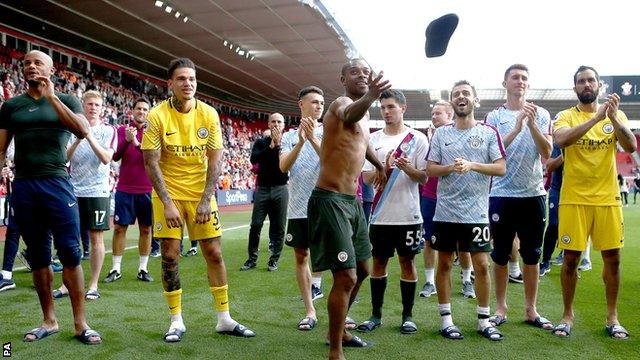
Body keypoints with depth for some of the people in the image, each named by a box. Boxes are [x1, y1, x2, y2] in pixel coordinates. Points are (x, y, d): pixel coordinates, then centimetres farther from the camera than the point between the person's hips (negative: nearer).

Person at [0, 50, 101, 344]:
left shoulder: (66, 101, 6)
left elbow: (83, 131, -13)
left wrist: (51, 96, -12)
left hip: (56, 183, -3)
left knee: (70, 252, -5)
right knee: (38, 256, 8)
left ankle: (80, 323, 1)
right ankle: (49, 320, 18)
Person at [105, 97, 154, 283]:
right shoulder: (122, 130, 5)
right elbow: (115, 156, -4)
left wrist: (138, 144, -23)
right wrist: (127, 140, -21)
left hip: (146, 190, 0)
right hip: (125, 189, 0)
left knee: (146, 229, 5)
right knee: (119, 227, 3)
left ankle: (143, 269, 15)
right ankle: (116, 269, 13)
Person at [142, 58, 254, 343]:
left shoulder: (209, 114, -6)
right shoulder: (157, 115, -11)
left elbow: (214, 161, -4)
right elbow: (151, 163, -12)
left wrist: (205, 200, -12)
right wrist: (167, 203, -18)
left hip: (201, 193, 2)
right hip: (168, 193, -1)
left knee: (214, 253, 2)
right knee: (170, 255, -1)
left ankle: (224, 319, 14)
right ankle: (176, 321, 14)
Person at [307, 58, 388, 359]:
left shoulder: (364, 112, 15)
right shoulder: (342, 103, -13)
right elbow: (349, 115, -41)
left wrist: (380, 165, 41)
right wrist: (370, 97, -61)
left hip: (352, 201, 10)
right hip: (330, 201, -10)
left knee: (361, 270, 19)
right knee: (346, 277, -12)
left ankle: (337, 330, 36)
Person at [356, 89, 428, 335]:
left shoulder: (418, 139, 0)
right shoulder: (373, 140, 6)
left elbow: (424, 178, -3)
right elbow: (366, 178, 2)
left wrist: (408, 168, -23)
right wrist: (385, 167, -18)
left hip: (408, 214, -2)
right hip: (380, 215, 2)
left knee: (407, 262, 7)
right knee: (378, 262, 9)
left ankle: (407, 316, 19)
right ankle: (376, 314, 21)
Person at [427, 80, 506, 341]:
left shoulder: (489, 132, 2)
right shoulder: (441, 133, 7)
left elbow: (501, 168, -3)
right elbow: (430, 170, 4)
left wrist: (472, 165, -17)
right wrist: (451, 167, -15)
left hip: (477, 212, -1)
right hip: (445, 211, 1)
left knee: (481, 264, 3)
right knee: (444, 263, 8)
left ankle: (484, 320, 18)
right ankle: (446, 319, 19)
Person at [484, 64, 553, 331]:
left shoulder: (541, 115, 7)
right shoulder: (495, 116, 3)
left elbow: (547, 153, -3)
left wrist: (531, 123, -14)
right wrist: (518, 126, -20)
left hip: (533, 194, 2)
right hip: (502, 194, -1)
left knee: (532, 255, 8)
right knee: (500, 255, 6)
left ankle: (531, 310, 19)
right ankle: (500, 308, 18)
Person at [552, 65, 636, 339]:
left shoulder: (616, 115, 6)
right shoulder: (566, 116, -1)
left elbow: (631, 146, -9)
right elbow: (561, 140, -22)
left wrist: (613, 117, -23)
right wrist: (596, 117, -28)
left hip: (608, 199, 2)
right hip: (574, 199, -2)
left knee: (612, 257, 7)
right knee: (571, 257, 2)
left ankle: (612, 317, 23)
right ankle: (567, 315, 17)